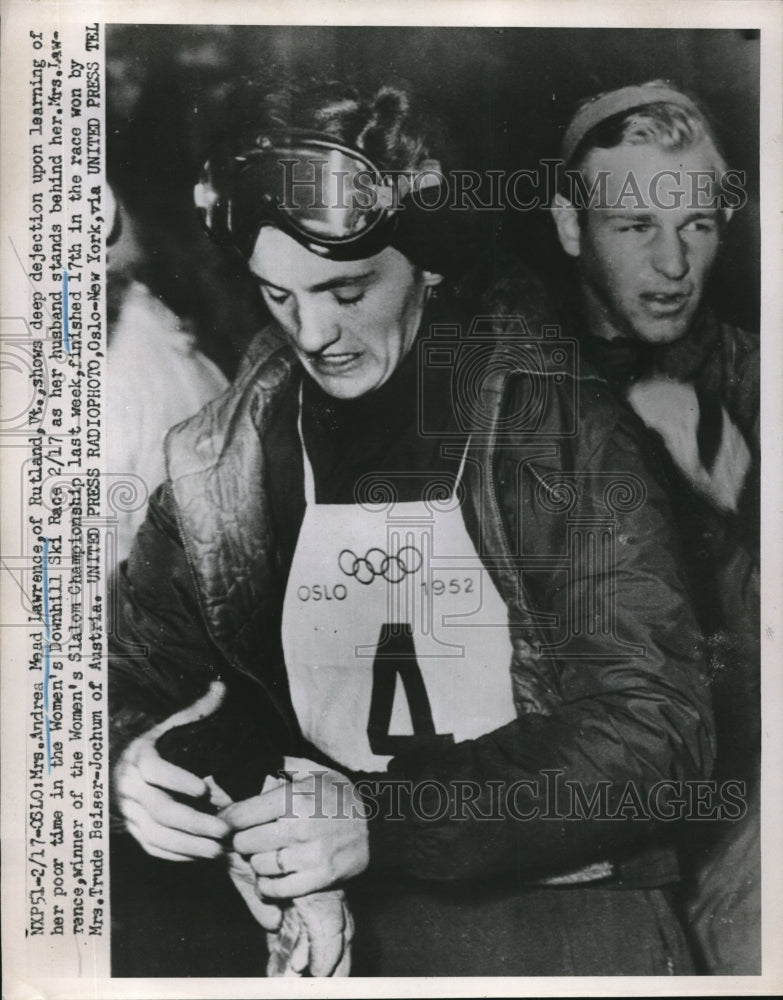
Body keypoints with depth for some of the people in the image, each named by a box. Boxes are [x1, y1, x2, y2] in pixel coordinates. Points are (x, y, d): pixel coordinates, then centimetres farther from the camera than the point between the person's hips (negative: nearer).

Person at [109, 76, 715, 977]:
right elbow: (140, 663, 7)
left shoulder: (555, 427, -10)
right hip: (329, 920, 1)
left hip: (566, 906, 0)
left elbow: (654, 723, -12)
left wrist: (382, 821, -21)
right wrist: (134, 759, -16)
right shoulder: (226, 456, -1)